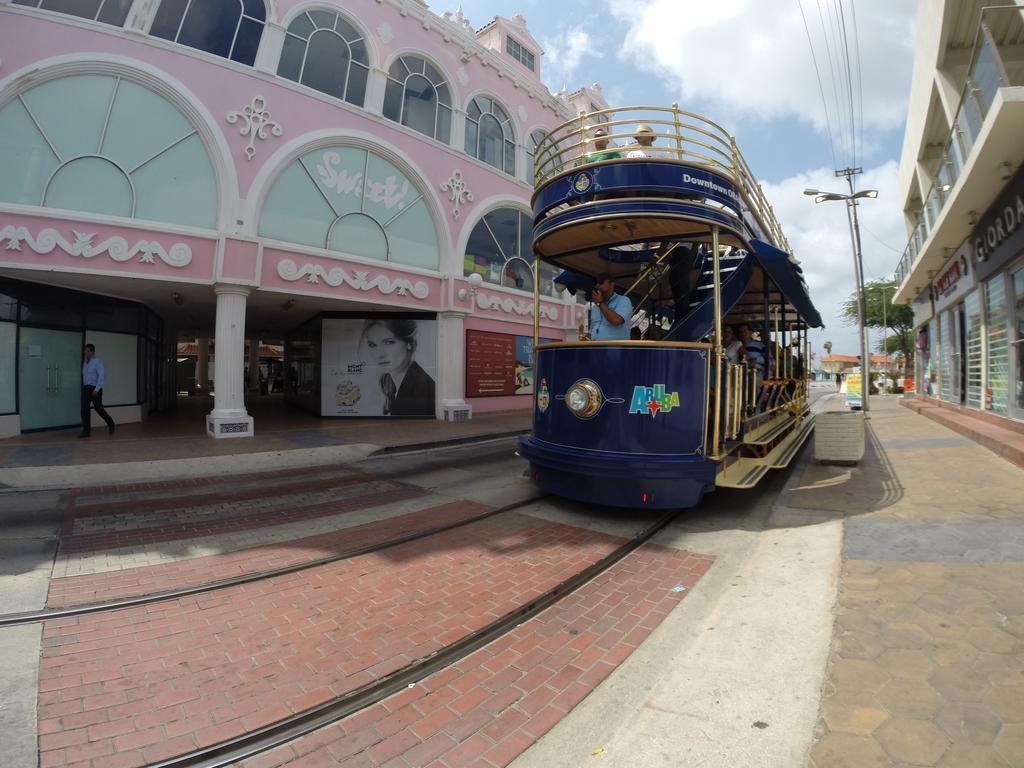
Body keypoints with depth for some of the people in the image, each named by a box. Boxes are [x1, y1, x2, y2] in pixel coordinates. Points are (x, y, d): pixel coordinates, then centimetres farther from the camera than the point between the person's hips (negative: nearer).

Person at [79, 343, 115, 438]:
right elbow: (85, 376, 14)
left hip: (95, 389, -6)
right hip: (86, 388, 6)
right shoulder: (85, 362, 11)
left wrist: (96, 389, -19)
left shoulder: (97, 362, -8)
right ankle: (86, 431, 4)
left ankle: (111, 424, 21)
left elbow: (102, 376, -14)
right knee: (84, 410, 0)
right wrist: (84, 387, 6)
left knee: (99, 408, 0)